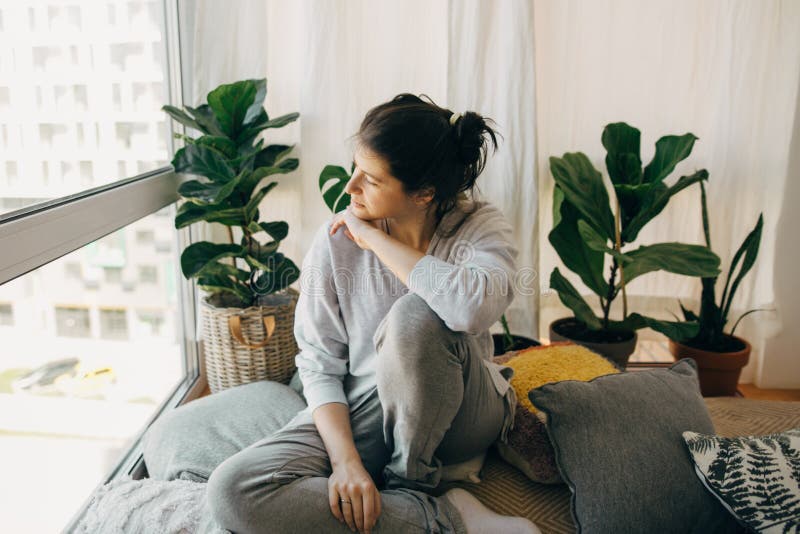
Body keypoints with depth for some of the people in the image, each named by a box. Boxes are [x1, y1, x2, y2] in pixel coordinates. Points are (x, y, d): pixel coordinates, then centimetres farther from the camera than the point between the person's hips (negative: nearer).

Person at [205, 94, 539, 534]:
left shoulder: (480, 227, -12)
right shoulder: (336, 239, -9)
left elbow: (474, 306, -37)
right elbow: (319, 363, -7)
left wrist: (376, 240, -25)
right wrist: (345, 459, -21)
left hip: (461, 415, -1)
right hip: (361, 414, 2)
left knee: (415, 315, -35)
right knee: (232, 490, -23)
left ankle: (409, 487, -10)